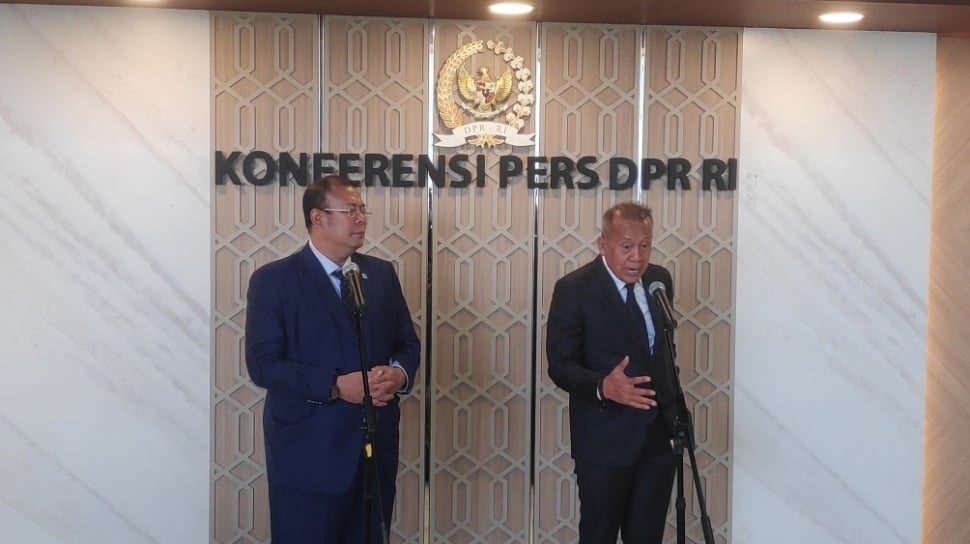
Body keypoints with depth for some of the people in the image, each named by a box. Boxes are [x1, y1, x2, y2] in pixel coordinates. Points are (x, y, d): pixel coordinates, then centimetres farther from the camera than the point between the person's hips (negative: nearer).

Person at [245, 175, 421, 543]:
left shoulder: (381, 274, 10)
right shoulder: (274, 279, -5)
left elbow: (408, 344, 13)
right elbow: (263, 364, -12)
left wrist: (399, 373, -11)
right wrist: (336, 386, -21)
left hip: (375, 447, 5)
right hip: (308, 453, -5)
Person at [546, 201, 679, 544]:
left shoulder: (660, 279, 4)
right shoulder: (574, 288, -13)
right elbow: (560, 365, -14)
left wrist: (674, 409, 12)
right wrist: (603, 387, -32)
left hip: (659, 433, 5)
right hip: (605, 439, -5)